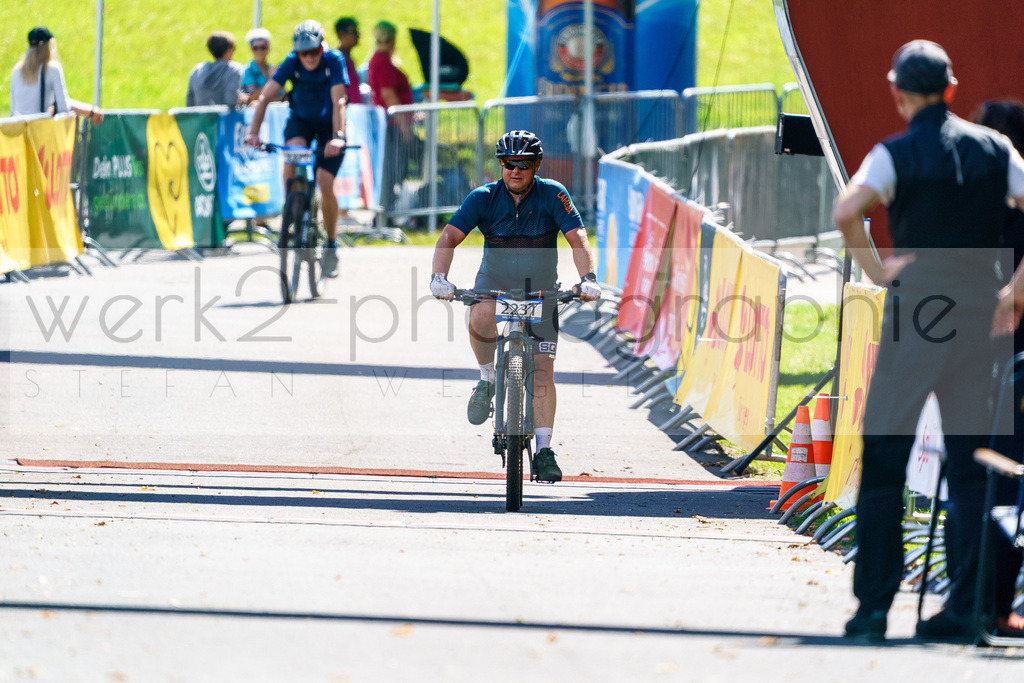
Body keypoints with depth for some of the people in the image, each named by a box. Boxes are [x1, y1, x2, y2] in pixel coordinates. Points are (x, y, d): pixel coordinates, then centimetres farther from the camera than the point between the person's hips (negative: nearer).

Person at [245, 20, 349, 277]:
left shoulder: (334, 61, -24)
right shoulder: (292, 63, -20)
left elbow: (338, 101, -33)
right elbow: (265, 96, -24)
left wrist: (337, 137, -46)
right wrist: (253, 131, -36)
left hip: (328, 123, -1)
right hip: (300, 120, 2)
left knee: (325, 184, -14)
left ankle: (331, 246, 5)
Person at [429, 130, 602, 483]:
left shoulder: (553, 195, -15)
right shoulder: (484, 198, -14)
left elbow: (578, 238, -23)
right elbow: (449, 237, -21)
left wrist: (588, 278, -41)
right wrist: (439, 276, -39)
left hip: (540, 290, 0)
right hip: (494, 281, 0)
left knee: (543, 371, -6)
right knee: (480, 317, -36)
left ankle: (544, 451, 1)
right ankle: (487, 377, -9)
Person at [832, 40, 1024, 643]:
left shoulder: (897, 153, -5)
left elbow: (846, 211, -22)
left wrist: (876, 269, -10)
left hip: (915, 306, -3)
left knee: (884, 459, 4)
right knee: (970, 464, 8)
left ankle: (874, 605, 0)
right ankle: (965, 608, 3)